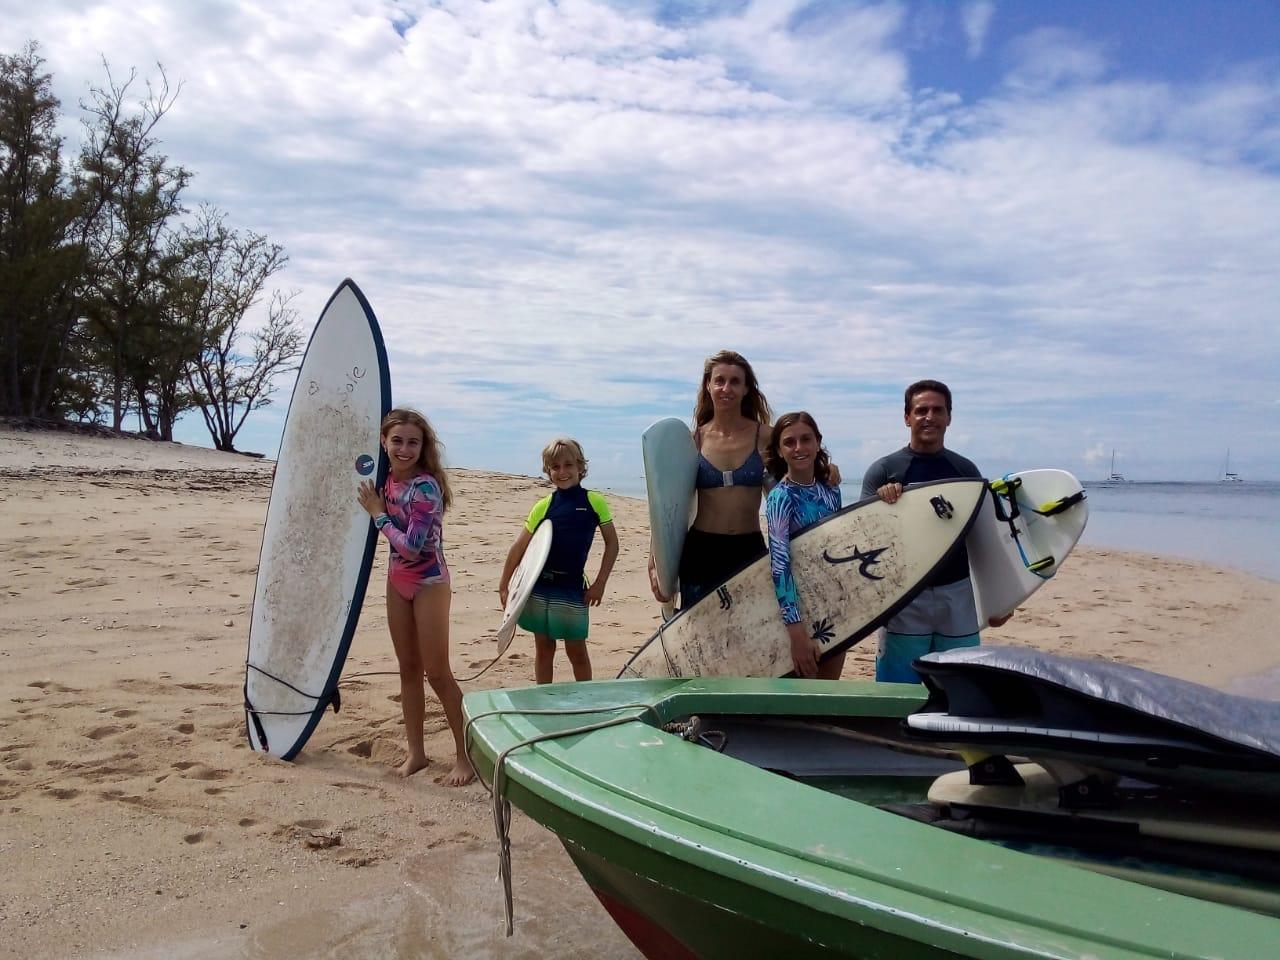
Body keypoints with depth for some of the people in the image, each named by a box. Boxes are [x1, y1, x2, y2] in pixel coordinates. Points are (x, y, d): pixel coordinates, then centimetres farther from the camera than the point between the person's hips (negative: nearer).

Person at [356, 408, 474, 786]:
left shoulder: (426, 486, -22)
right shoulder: (387, 480, 0)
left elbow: (412, 546, -25)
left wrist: (378, 514, -15)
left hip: (428, 582, -7)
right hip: (397, 580, 7)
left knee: (437, 673, -2)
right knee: (408, 668, 13)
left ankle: (466, 755, 10)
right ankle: (416, 753, 24)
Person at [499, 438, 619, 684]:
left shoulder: (594, 502, -3)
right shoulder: (544, 506, 1)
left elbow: (612, 544, 2)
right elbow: (519, 547, 6)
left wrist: (599, 584, -2)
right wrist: (504, 585, 6)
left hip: (572, 588, -2)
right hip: (538, 585, 2)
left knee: (576, 651, 6)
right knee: (544, 648, 12)